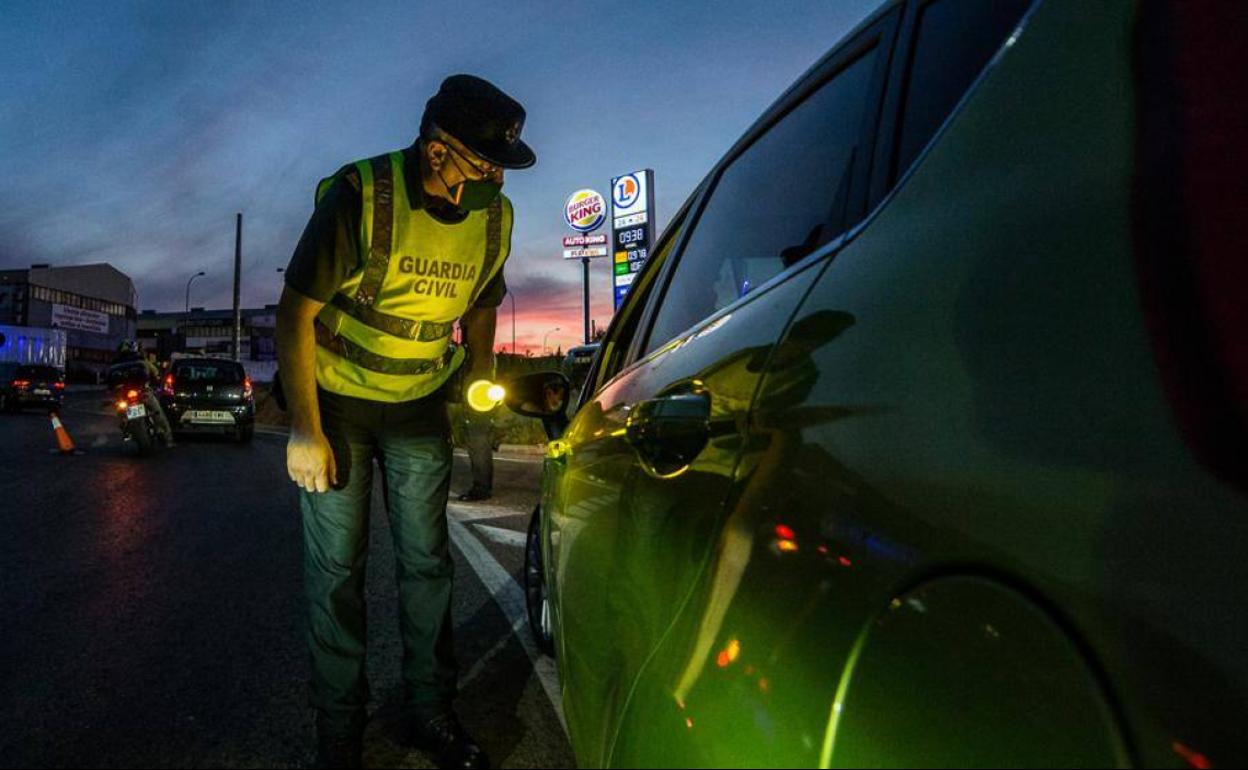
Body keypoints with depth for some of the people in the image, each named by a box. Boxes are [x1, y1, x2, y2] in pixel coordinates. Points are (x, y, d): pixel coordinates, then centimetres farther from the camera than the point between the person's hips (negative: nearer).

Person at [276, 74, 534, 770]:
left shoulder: (495, 216, -6)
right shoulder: (360, 198, -21)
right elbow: (295, 315, -17)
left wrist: (481, 381, -1)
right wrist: (306, 431, -17)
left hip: (421, 404, 4)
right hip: (335, 399, -3)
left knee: (428, 560, 7)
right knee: (337, 569, 3)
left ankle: (431, 710, 24)